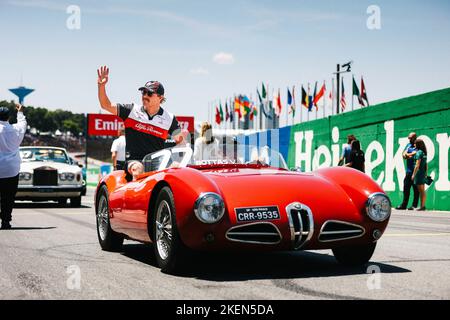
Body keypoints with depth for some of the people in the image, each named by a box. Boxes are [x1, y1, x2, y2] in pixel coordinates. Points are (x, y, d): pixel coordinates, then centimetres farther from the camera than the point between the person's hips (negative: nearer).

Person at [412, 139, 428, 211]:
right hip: (423, 173, 9)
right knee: (422, 191, 10)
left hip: (419, 172, -9)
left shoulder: (419, 152, -14)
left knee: (421, 191, -7)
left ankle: (422, 206, -7)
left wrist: (413, 174, -17)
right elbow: (426, 164, 17)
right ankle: (423, 206, 13)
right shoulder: (424, 153, 12)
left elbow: (417, 165, -19)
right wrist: (426, 173, 23)